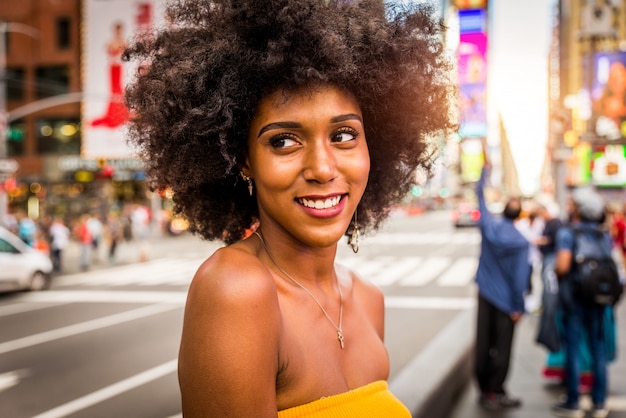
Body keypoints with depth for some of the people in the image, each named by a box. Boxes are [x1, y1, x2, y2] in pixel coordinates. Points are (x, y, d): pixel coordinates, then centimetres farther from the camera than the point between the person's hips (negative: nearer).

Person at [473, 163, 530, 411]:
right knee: (502, 348, 4)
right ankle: (495, 393, 5)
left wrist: (485, 171, 23)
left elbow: (480, 195, 10)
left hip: (485, 294, 4)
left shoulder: (488, 226, -6)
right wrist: (518, 307, -8)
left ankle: (485, 390, 16)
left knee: (483, 344, 9)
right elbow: (520, 277, -15)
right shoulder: (521, 242, -14)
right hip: (505, 300, -4)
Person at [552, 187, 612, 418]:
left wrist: (555, 270, -3)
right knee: (598, 348, 11)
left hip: (574, 298, -5)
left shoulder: (566, 233, -12)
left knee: (573, 349, 3)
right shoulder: (604, 235, 5)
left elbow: (563, 265, -23)